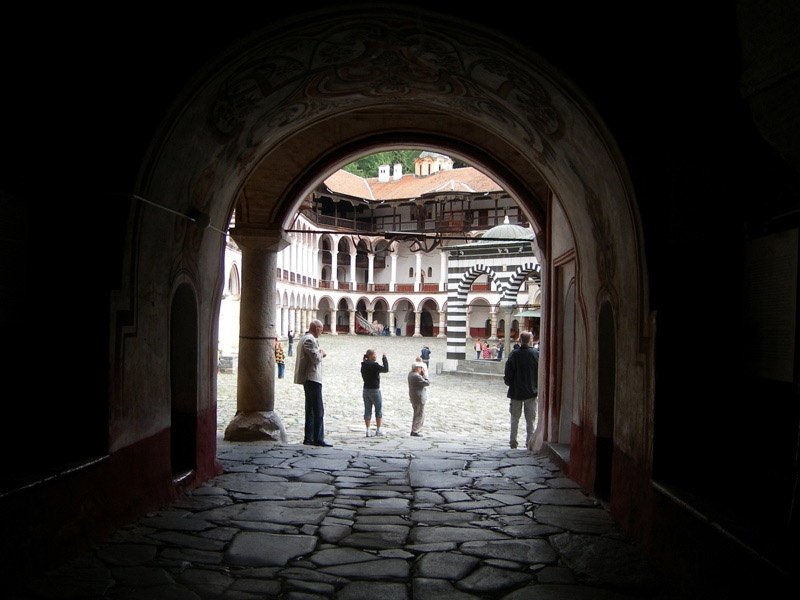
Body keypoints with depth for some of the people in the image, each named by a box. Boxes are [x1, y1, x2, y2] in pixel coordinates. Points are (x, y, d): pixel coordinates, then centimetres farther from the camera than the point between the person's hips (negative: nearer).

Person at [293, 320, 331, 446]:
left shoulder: (305, 338, 18)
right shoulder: (310, 340, -15)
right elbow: (316, 359, -22)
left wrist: (319, 354, 11)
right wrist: (321, 353, -4)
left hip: (308, 379, 11)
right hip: (313, 378, -11)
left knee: (310, 410, 13)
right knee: (318, 410, -8)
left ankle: (308, 438, 16)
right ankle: (318, 439, -8)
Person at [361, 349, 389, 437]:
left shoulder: (363, 365, 5)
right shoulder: (374, 365, -18)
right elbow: (386, 369, -17)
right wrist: (385, 359, -7)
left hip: (366, 390, 7)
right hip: (375, 390, -7)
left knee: (367, 410, 9)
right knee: (379, 410, 5)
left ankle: (368, 431, 9)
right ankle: (378, 430, 7)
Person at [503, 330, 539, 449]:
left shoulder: (514, 354, -10)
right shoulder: (537, 354, -6)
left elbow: (508, 373, -9)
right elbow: (541, 372, -1)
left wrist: (508, 382, 9)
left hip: (516, 392, -1)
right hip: (531, 392, 1)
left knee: (515, 418, 11)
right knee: (530, 419, 9)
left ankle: (513, 441, 13)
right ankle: (529, 441, 9)